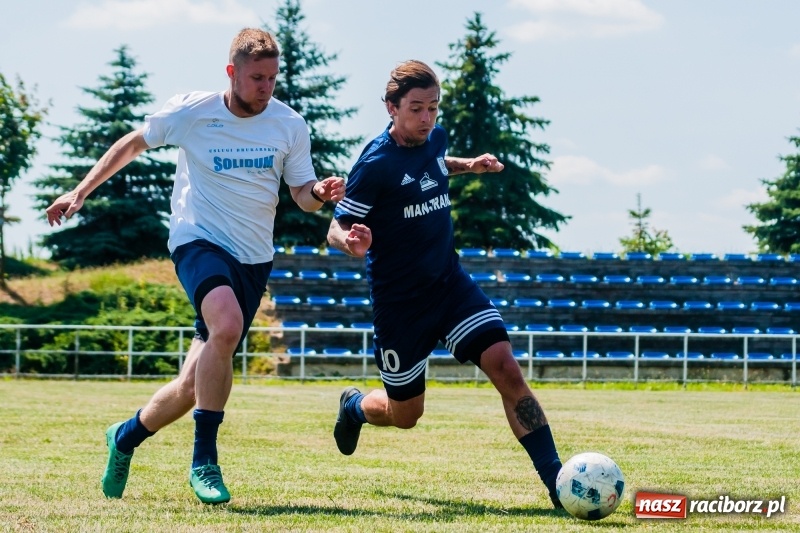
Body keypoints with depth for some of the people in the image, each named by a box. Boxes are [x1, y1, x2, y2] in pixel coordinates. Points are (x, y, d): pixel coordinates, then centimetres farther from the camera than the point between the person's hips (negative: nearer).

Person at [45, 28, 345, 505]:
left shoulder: (290, 126, -2)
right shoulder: (191, 112, -7)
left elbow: (303, 195, 3)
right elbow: (133, 145, 9)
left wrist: (321, 192, -21)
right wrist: (81, 192, 10)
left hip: (254, 258, 3)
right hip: (198, 240, -3)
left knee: (196, 384, 3)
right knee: (227, 324, -35)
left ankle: (127, 437, 32)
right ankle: (204, 460, -27)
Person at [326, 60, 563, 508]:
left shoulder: (435, 137, 1)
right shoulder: (376, 164, -19)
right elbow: (336, 228, -15)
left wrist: (469, 165, 12)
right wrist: (350, 242, -36)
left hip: (450, 282, 5)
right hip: (400, 300, -4)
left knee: (506, 367, -16)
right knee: (405, 414, 9)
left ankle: (557, 480, -18)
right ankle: (354, 406, 46)